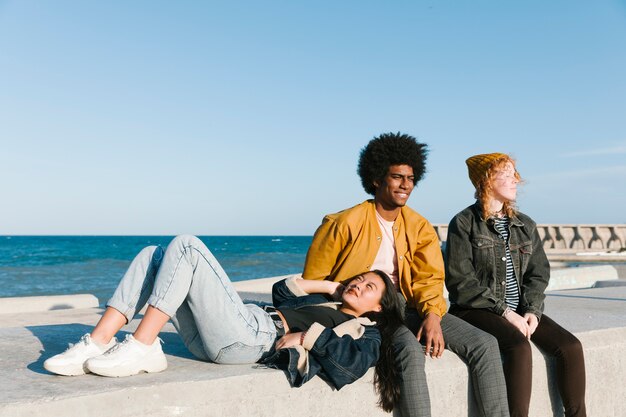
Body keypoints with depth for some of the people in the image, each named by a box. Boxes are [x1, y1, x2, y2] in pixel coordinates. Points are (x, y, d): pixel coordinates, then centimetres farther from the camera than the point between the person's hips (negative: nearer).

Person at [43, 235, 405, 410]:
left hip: (248, 339, -8)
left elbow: (352, 362, -13)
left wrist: (308, 335, -10)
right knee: (155, 255, 1)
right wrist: (332, 286, 32)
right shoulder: (324, 301, 31)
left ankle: (140, 350, -23)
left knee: (186, 245, -18)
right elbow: (284, 289, 37)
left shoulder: (366, 335, 9)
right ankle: (99, 343, -12)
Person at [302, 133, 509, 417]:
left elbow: (429, 278, 1)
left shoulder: (420, 227, 9)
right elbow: (312, 281, 1)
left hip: (407, 307, 5)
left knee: (485, 344, -11)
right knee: (410, 350, -36)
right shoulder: (345, 223, -4)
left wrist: (432, 316, -19)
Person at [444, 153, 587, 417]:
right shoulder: (464, 223, -4)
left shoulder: (525, 225, 14)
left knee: (570, 346, -14)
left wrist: (532, 311, -7)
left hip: (520, 311, 6)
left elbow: (538, 273, 12)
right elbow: (460, 281, -10)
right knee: (519, 347, -31)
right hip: (477, 311, -6)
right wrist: (505, 312, -14)